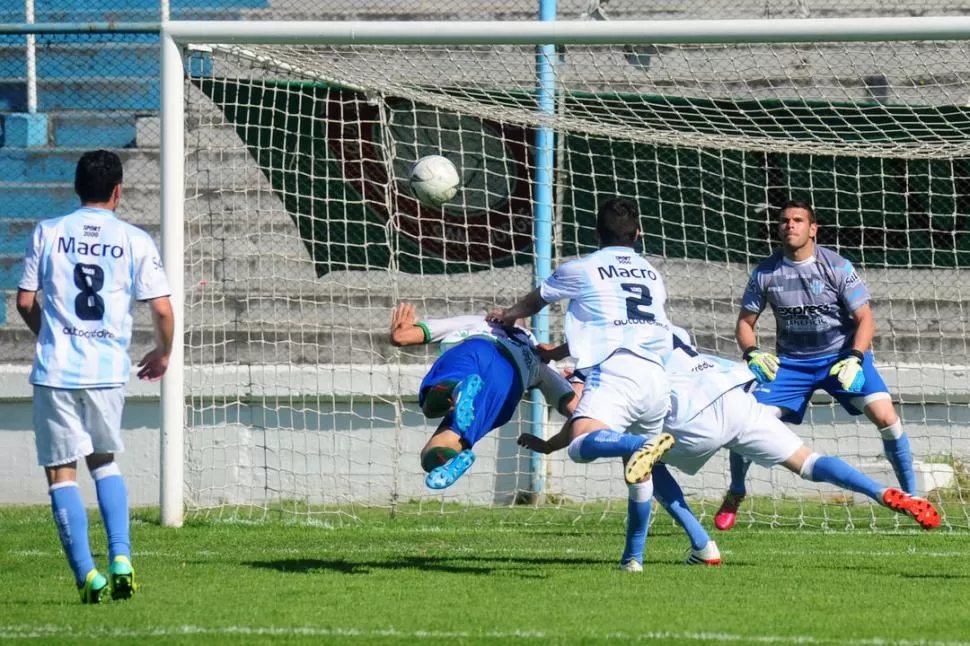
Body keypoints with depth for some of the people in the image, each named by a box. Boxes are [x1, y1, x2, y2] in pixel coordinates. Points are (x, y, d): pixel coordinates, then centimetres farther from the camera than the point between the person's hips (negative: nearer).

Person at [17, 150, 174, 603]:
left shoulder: (48, 233, 2)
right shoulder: (135, 241, 1)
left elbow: (25, 301, 4)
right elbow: (162, 309, -2)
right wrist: (162, 353, 18)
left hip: (56, 369, -2)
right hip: (108, 370, 2)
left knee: (62, 471, 3)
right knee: (104, 460, 22)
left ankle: (88, 575, -7)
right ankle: (120, 558, 6)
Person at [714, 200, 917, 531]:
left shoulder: (837, 267, -13)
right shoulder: (766, 273, -6)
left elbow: (865, 319, -10)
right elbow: (745, 321, 4)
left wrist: (855, 358, -26)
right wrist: (752, 353, -16)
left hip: (842, 355, -2)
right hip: (791, 361, 2)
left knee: (886, 417, -20)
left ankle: (911, 495, -4)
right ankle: (735, 495, 14)